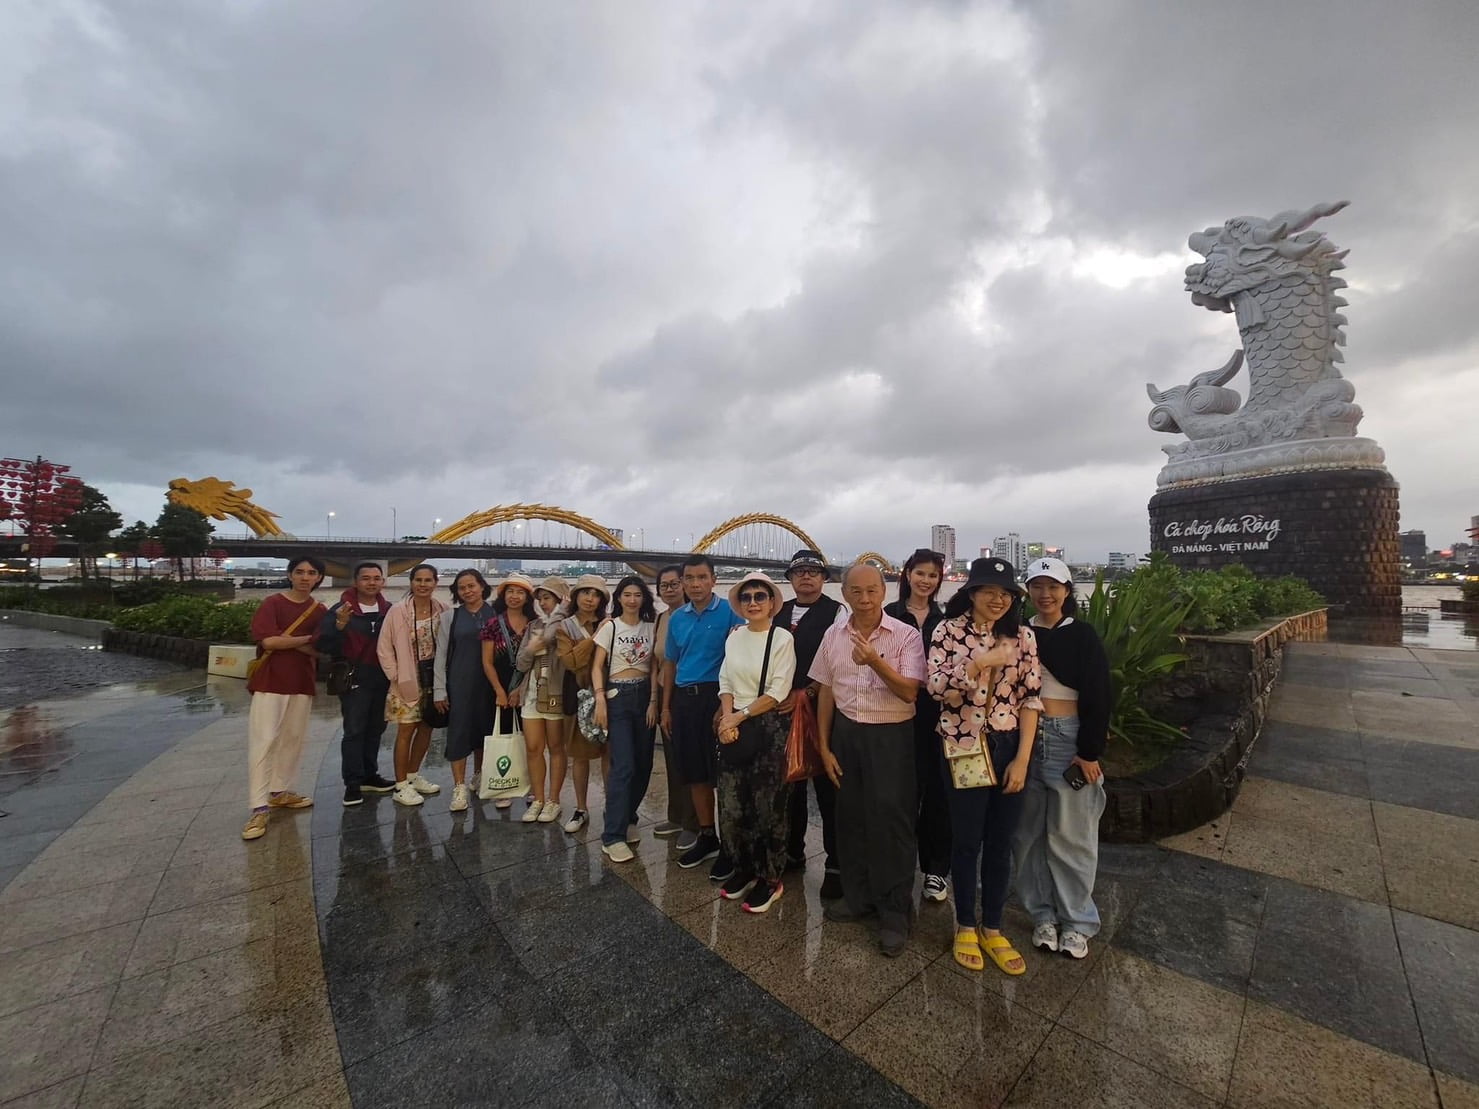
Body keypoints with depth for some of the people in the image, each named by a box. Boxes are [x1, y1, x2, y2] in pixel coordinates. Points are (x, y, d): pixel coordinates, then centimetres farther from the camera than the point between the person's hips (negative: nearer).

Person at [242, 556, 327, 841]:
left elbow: (318, 650, -2)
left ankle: (279, 792, 26)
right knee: (263, 741, -5)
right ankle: (259, 809, -1)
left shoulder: (320, 611, 6)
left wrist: (285, 641, -12)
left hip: (302, 682, 4)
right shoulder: (272, 603, -4)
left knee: (293, 738, 11)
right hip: (270, 681, -4)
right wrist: (305, 639, -8)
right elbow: (268, 640, -16)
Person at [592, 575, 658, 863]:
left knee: (643, 764, 8)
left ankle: (626, 818, 28)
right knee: (624, 766, -10)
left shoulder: (651, 627, 5)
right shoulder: (610, 627, -3)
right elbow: (597, 667, -4)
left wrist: (654, 701, -1)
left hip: (645, 695, 4)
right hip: (618, 695, -4)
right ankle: (613, 836, -2)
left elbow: (654, 667, 6)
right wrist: (600, 700, -14)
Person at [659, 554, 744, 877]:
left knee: (722, 772, 1)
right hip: (684, 699, 5)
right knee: (695, 773, 14)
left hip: (716, 695, -5)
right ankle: (706, 837, 31)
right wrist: (666, 707, 14)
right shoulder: (677, 618, 9)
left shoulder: (729, 612, -8)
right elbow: (671, 664, 16)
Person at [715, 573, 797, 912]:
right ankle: (744, 869, 31)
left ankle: (770, 878, 25)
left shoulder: (782, 638, -9)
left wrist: (741, 715, -11)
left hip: (768, 728, -5)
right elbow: (725, 683, 7)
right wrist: (727, 718, -9)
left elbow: (778, 693, -13)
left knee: (767, 806, 5)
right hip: (733, 727, 5)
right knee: (732, 805, 10)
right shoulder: (734, 638, 7)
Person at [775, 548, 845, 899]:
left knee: (827, 787, 3)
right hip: (783, 711, 5)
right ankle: (792, 852, 34)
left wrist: (805, 693, -16)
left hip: (820, 709, -5)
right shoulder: (778, 613, 10)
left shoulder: (835, 612, -5)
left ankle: (835, 864, 19)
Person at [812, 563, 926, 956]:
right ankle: (858, 895, 36)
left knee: (891, 820, 3)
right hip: (846, 733, 4)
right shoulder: (833, 635, 1)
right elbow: (826, 692, 6)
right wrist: (824, 746, 6)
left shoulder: (906, 635, -11)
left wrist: (876, 662, -32)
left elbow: (910, 691, -17)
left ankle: (894, 910, 22)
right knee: (851, 816, 16)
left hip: (892, 735, -4)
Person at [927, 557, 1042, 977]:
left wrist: (1022, 759, -5)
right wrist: (982, 662, -24)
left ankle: (992, 929, 34)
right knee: (967, 841, 10)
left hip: (1010, 749, 3)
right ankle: (965, 927, 32)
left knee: (1001, 842, 15)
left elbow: (1031, 697, 0)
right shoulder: (949, 630, -7)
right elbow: (937, 688, -15)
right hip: (964, 749, -3)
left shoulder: (1023, 636, 2)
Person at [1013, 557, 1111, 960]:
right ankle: (1043, 914, 27)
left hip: (1069, 739, -3)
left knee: (1070, 834, 7)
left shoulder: (1083, 635, -4)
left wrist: (1089, 752, -10)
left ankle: (1077, 920, 26)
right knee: (1029, 832, 11)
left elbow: (1097, 697, -6)